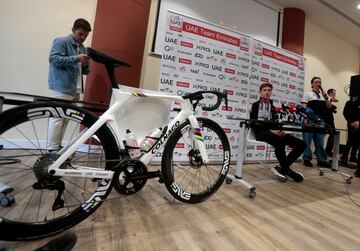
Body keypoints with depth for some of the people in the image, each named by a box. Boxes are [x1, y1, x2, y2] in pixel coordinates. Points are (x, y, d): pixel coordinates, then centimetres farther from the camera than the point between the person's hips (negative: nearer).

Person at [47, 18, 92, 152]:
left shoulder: (82, 48, 20)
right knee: (58, 117, -8)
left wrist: (86, 65, -2)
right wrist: (76, 58, -22)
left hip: (76, 89, 7)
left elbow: (84, 71, 21)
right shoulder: (61, 41, -1)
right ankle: (51, 150, -2)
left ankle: (58, 147, 20)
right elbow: (53, 59, -15)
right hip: (62, 87, -7)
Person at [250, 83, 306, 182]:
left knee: (301, 144, -10)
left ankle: (282, 167, 1)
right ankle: (286, 169, -13)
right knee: (280, 142, -37)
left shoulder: (272, 107, 23)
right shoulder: (256, 105, 8)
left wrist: (278, 131, -10)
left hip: (273, 132, 6)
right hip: (261, 132, -6)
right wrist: (270, 130, -18)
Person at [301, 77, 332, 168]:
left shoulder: (323, 94, 19)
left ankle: (322, 160, 15)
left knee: (320, 142, 8)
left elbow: (329, 107, 13)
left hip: (320, 121, 5)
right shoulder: (307, 94, 4)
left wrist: (326, 97, -1)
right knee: (307, 141, -1)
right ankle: (307, 159, 8)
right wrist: (305, 119, -15)